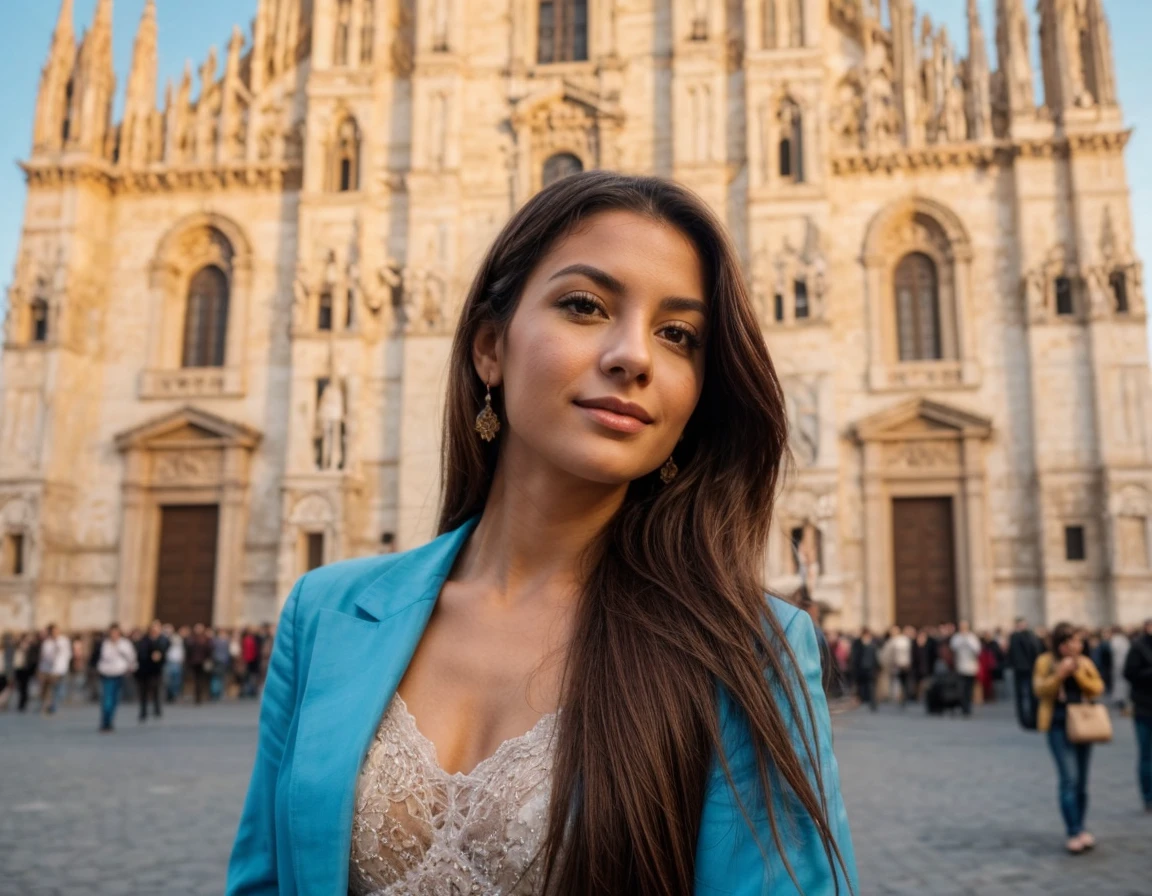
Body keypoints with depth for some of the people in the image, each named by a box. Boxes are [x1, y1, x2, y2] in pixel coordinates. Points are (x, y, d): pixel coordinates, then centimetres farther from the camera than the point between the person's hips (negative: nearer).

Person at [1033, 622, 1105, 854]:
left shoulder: (1085, 662, 7)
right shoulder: (1045, 661, -4)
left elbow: (1098, 688, 0)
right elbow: (1040, 690, -11)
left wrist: (1078, 673, -13)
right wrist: (1060, 674, -21)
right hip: (1059, 726, -4)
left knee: (1081, 781, 10)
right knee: (1069, 779, -11)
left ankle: (1079, 830, 21)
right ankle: (1074, 833, -8)